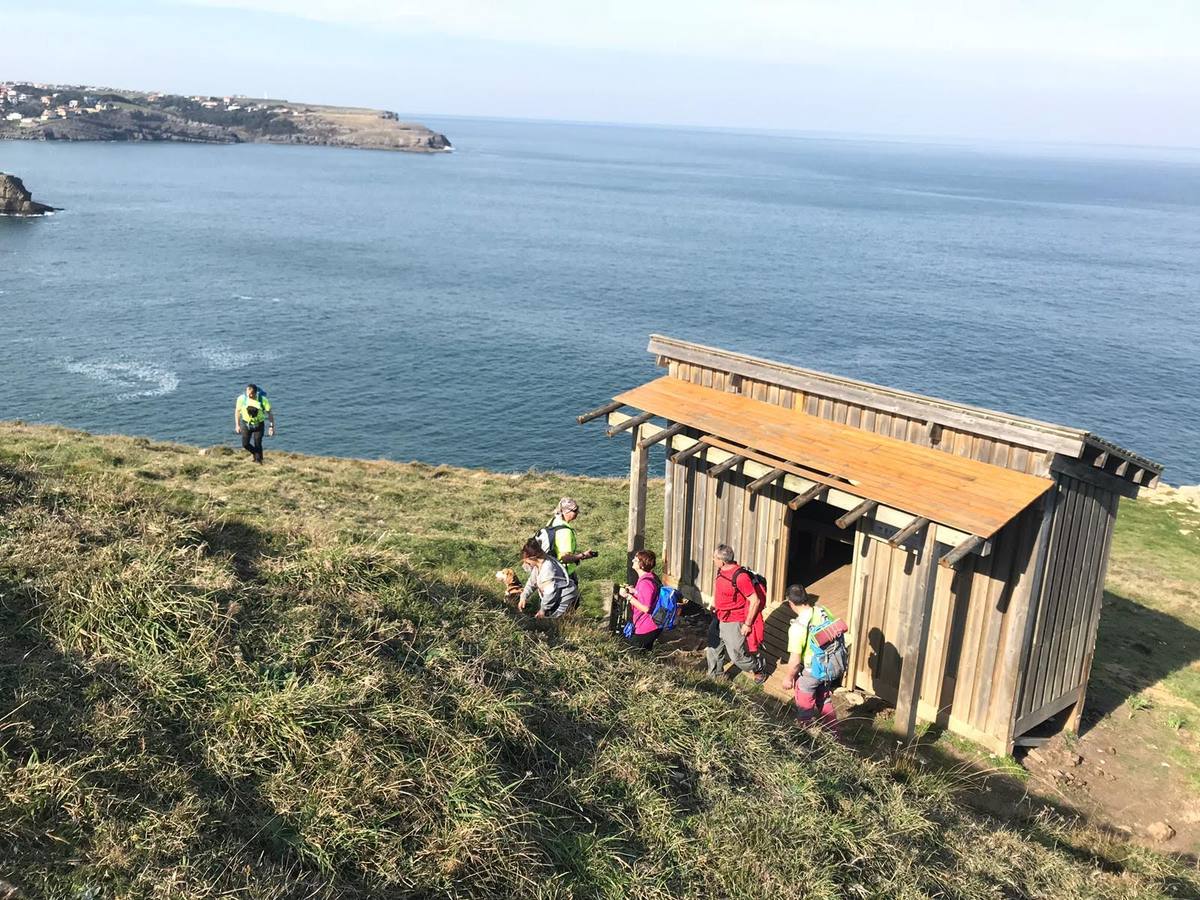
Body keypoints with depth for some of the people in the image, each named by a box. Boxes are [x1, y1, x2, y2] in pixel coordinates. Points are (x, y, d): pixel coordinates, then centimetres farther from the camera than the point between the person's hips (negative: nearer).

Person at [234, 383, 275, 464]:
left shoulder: (263, 400, -22)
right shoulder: (242, 398, -16)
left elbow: (270, 413, -13)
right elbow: (237, 411, 0)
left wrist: (271, 426, -17)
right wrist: (237, 425, 1)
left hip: (259, 425, -2)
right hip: (246, 424, 2)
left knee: (257, 445, -3)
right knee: (245, 444, -3)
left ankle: (258, 460, 14)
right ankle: (255, 453, 26)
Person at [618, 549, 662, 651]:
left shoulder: (645, 582, -26)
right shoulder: (651, 577, 6)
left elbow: (646, 608, -26)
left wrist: (628, 596, -23)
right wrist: (634, 591, 8)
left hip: (645, 630, -10)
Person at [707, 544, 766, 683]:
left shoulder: (740, 576, -28)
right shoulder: (721, 570, -2)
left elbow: (754, 601, -23)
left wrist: (747, 624, -19)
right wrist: (714, 603, 18)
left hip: (733, 623, -8)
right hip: (718, 619, 8)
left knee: (737, 655, 2)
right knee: (713, 649, 19)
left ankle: (758, 671, 28)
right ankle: (714, 676, 40)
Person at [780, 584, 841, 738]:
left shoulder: (797, 627, -30)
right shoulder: (824, 612, -12)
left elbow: (795, 661, -24)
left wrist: (788, 678, -6)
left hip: (809, 673, -6)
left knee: (805, 710, 18)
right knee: (825, 702, 28)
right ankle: (834, 735, 44)